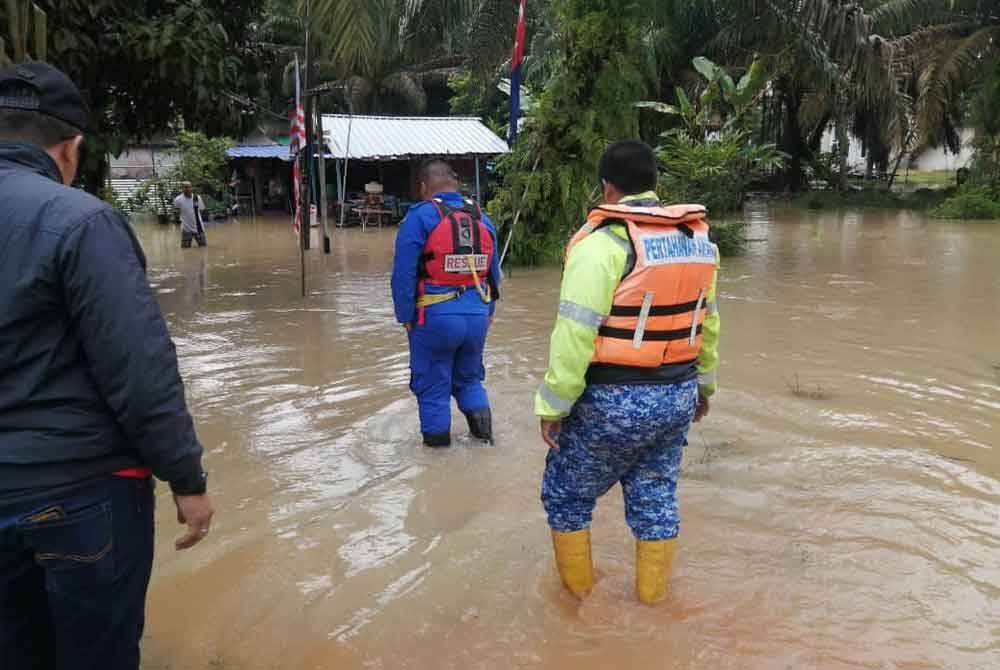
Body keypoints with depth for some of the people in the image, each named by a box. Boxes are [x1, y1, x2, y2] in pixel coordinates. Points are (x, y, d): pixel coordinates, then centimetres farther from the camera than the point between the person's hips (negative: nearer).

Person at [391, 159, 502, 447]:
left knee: (432, 383, 11)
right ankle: (481, 422, 14)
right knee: (469, 377, 24)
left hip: (436, 316, -4)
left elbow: (404, 272, -12)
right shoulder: (482, 218, 8)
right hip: (477, 315, 5)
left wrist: (405, 316, -4)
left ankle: (437, 436, 19)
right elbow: (494, 272, 13)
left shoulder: (420, 216, -8)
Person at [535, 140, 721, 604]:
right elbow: (707, 321, 14)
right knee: (655, 498, 18)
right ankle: (652, 597, 30)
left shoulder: (604, 242, -17)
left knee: (566, 495, 14)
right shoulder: (697, 238, 6)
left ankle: (576, 593, 27)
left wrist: (553, 404, -14)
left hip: (613, 402, -6)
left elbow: (576, 333, -21)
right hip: (677, 396, 7)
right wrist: (704, 383, 25)